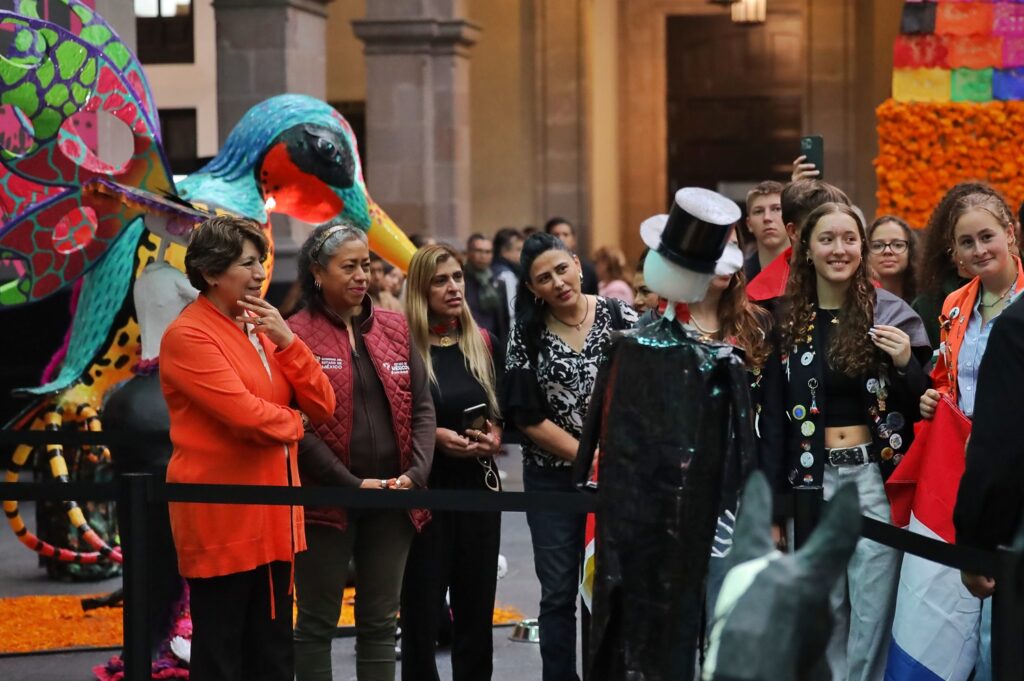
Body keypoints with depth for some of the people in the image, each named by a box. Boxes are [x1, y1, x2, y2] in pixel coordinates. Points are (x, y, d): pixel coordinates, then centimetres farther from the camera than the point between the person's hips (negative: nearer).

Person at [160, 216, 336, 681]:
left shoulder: (261, 327, 11)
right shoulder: (188, 335, -13)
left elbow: (322, 406, 5)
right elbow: (246, 415, -22)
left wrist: (286, 341, -8)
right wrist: (292, 424, -3)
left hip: (273, 513, 8)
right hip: (222, 517, -8)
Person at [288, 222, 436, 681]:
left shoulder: (395, 328, 10)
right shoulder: (295, 334, -5)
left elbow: (422, 407, 8)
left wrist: (415, 474, -8)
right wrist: (353, 484, -16)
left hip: (392, 500, 4)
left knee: (380, 622, 10)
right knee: (317, 622, 4)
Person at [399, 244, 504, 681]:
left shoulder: (485, 344, 7)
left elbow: (505, 411, 16)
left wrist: (496, 435, -4)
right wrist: (434, 436, -18)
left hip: (479, 484, 4)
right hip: (424, 486, -4)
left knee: (476, 604, 10)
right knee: (422, 607, 1)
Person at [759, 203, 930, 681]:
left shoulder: (890, 313, -1)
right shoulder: (788, 321, 6)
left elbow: (920, 408, 2)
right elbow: (774, 417, 7)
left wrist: (905, 364, -18)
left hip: (875, 477, -3)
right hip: (812, 480, 3)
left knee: (873, 606, -3)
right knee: (823, 608, 9)